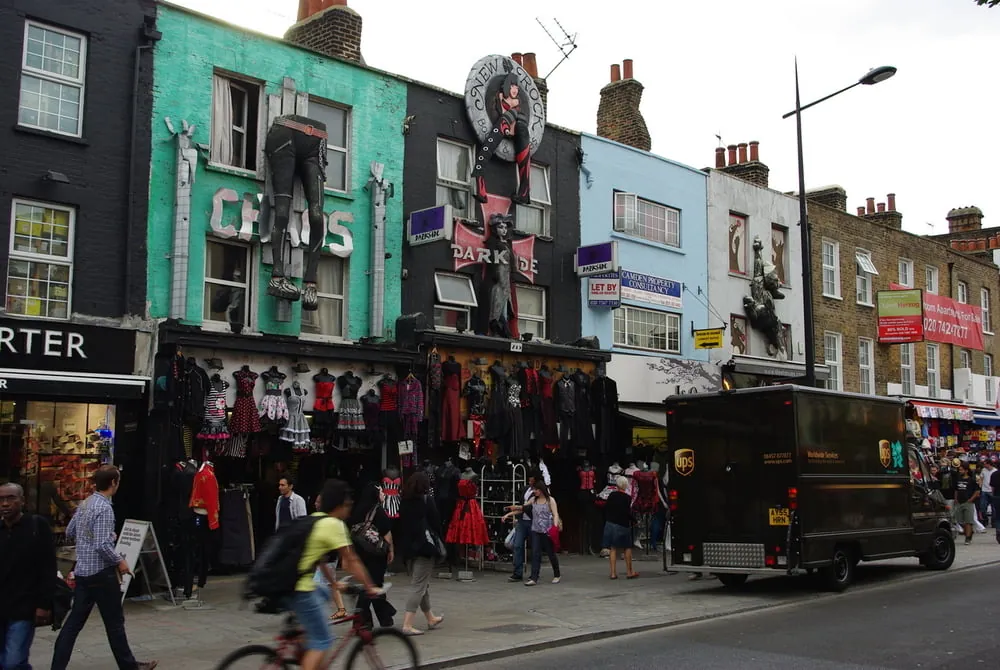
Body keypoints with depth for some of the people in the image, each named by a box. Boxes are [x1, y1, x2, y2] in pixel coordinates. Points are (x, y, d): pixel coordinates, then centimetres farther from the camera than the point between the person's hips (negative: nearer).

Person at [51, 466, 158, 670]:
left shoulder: (84, 504, 7)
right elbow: (102, 545, -24)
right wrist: (120, 561, -11)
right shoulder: (104, 508, -19)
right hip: (101, 573, -8)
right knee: (114, 622, 5)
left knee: (74, 621, 10)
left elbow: (69, 532, 19)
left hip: (82, 571, 8)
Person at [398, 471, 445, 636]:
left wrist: (405, 546, 13)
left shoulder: (404, 502, 5)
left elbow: (402, 524, 9)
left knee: (423, 584, 19)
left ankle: (431, 619, 33)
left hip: (408, 547, 6)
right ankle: (407, 625, -10)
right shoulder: (427, 501, -10)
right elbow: (436, 523, -6)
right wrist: (438, 542, 7)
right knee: (419, 585, -4)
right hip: (425, 546, -6)